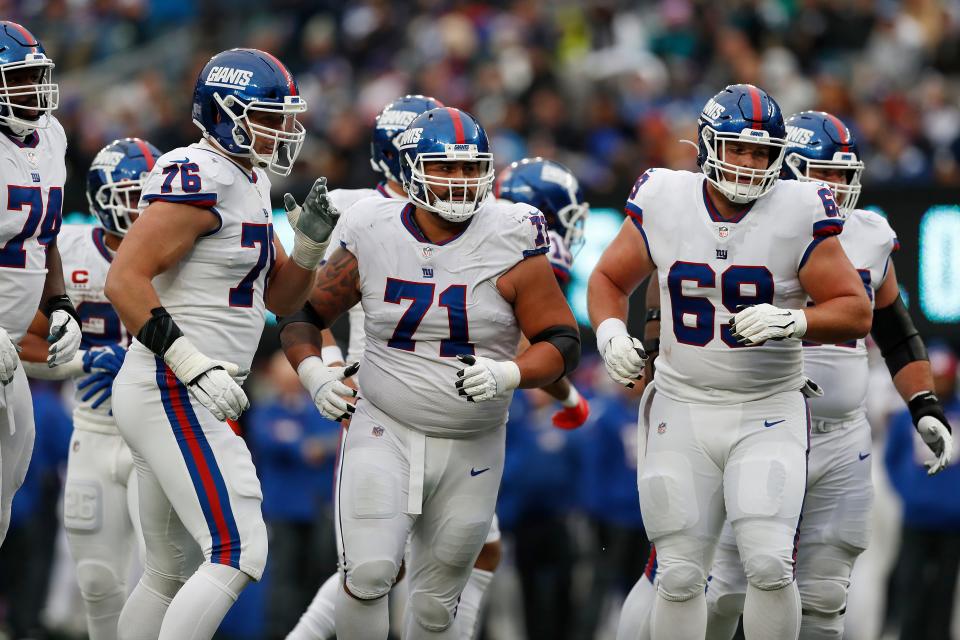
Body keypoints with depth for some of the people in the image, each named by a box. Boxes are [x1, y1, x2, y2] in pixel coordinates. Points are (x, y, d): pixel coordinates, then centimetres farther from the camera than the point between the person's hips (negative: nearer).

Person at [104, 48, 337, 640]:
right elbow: (124, 280, -23)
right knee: (239, 552, -18)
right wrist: (192, 364, -27)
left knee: (171, 570, 17)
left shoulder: (247, 184, 16)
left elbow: (281, 298, 21)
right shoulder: (200, 180, -15)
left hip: (177, 396, 11)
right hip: (173, 396, -11)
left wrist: (311, 241, 2)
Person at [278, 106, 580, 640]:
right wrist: (314, 373, -10)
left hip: (470, 453, 1)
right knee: (368, 576, -19)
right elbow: (303, 314, 9)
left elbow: (563, 344, -6)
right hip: (385, 435, 0)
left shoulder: (510, 245, -8)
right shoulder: (372, 239, -4)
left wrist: (508, 375, -24)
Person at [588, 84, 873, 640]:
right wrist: (612, 335, -8)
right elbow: (609, 279, 12)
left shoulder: (799, 214, -8)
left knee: (769, 566, -16)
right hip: (683, 411, 2)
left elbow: (856, 312, -5)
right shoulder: (663, 204, -2)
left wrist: (792, 322, -23)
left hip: (768, 414, -2)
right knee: (680, 578, 4)